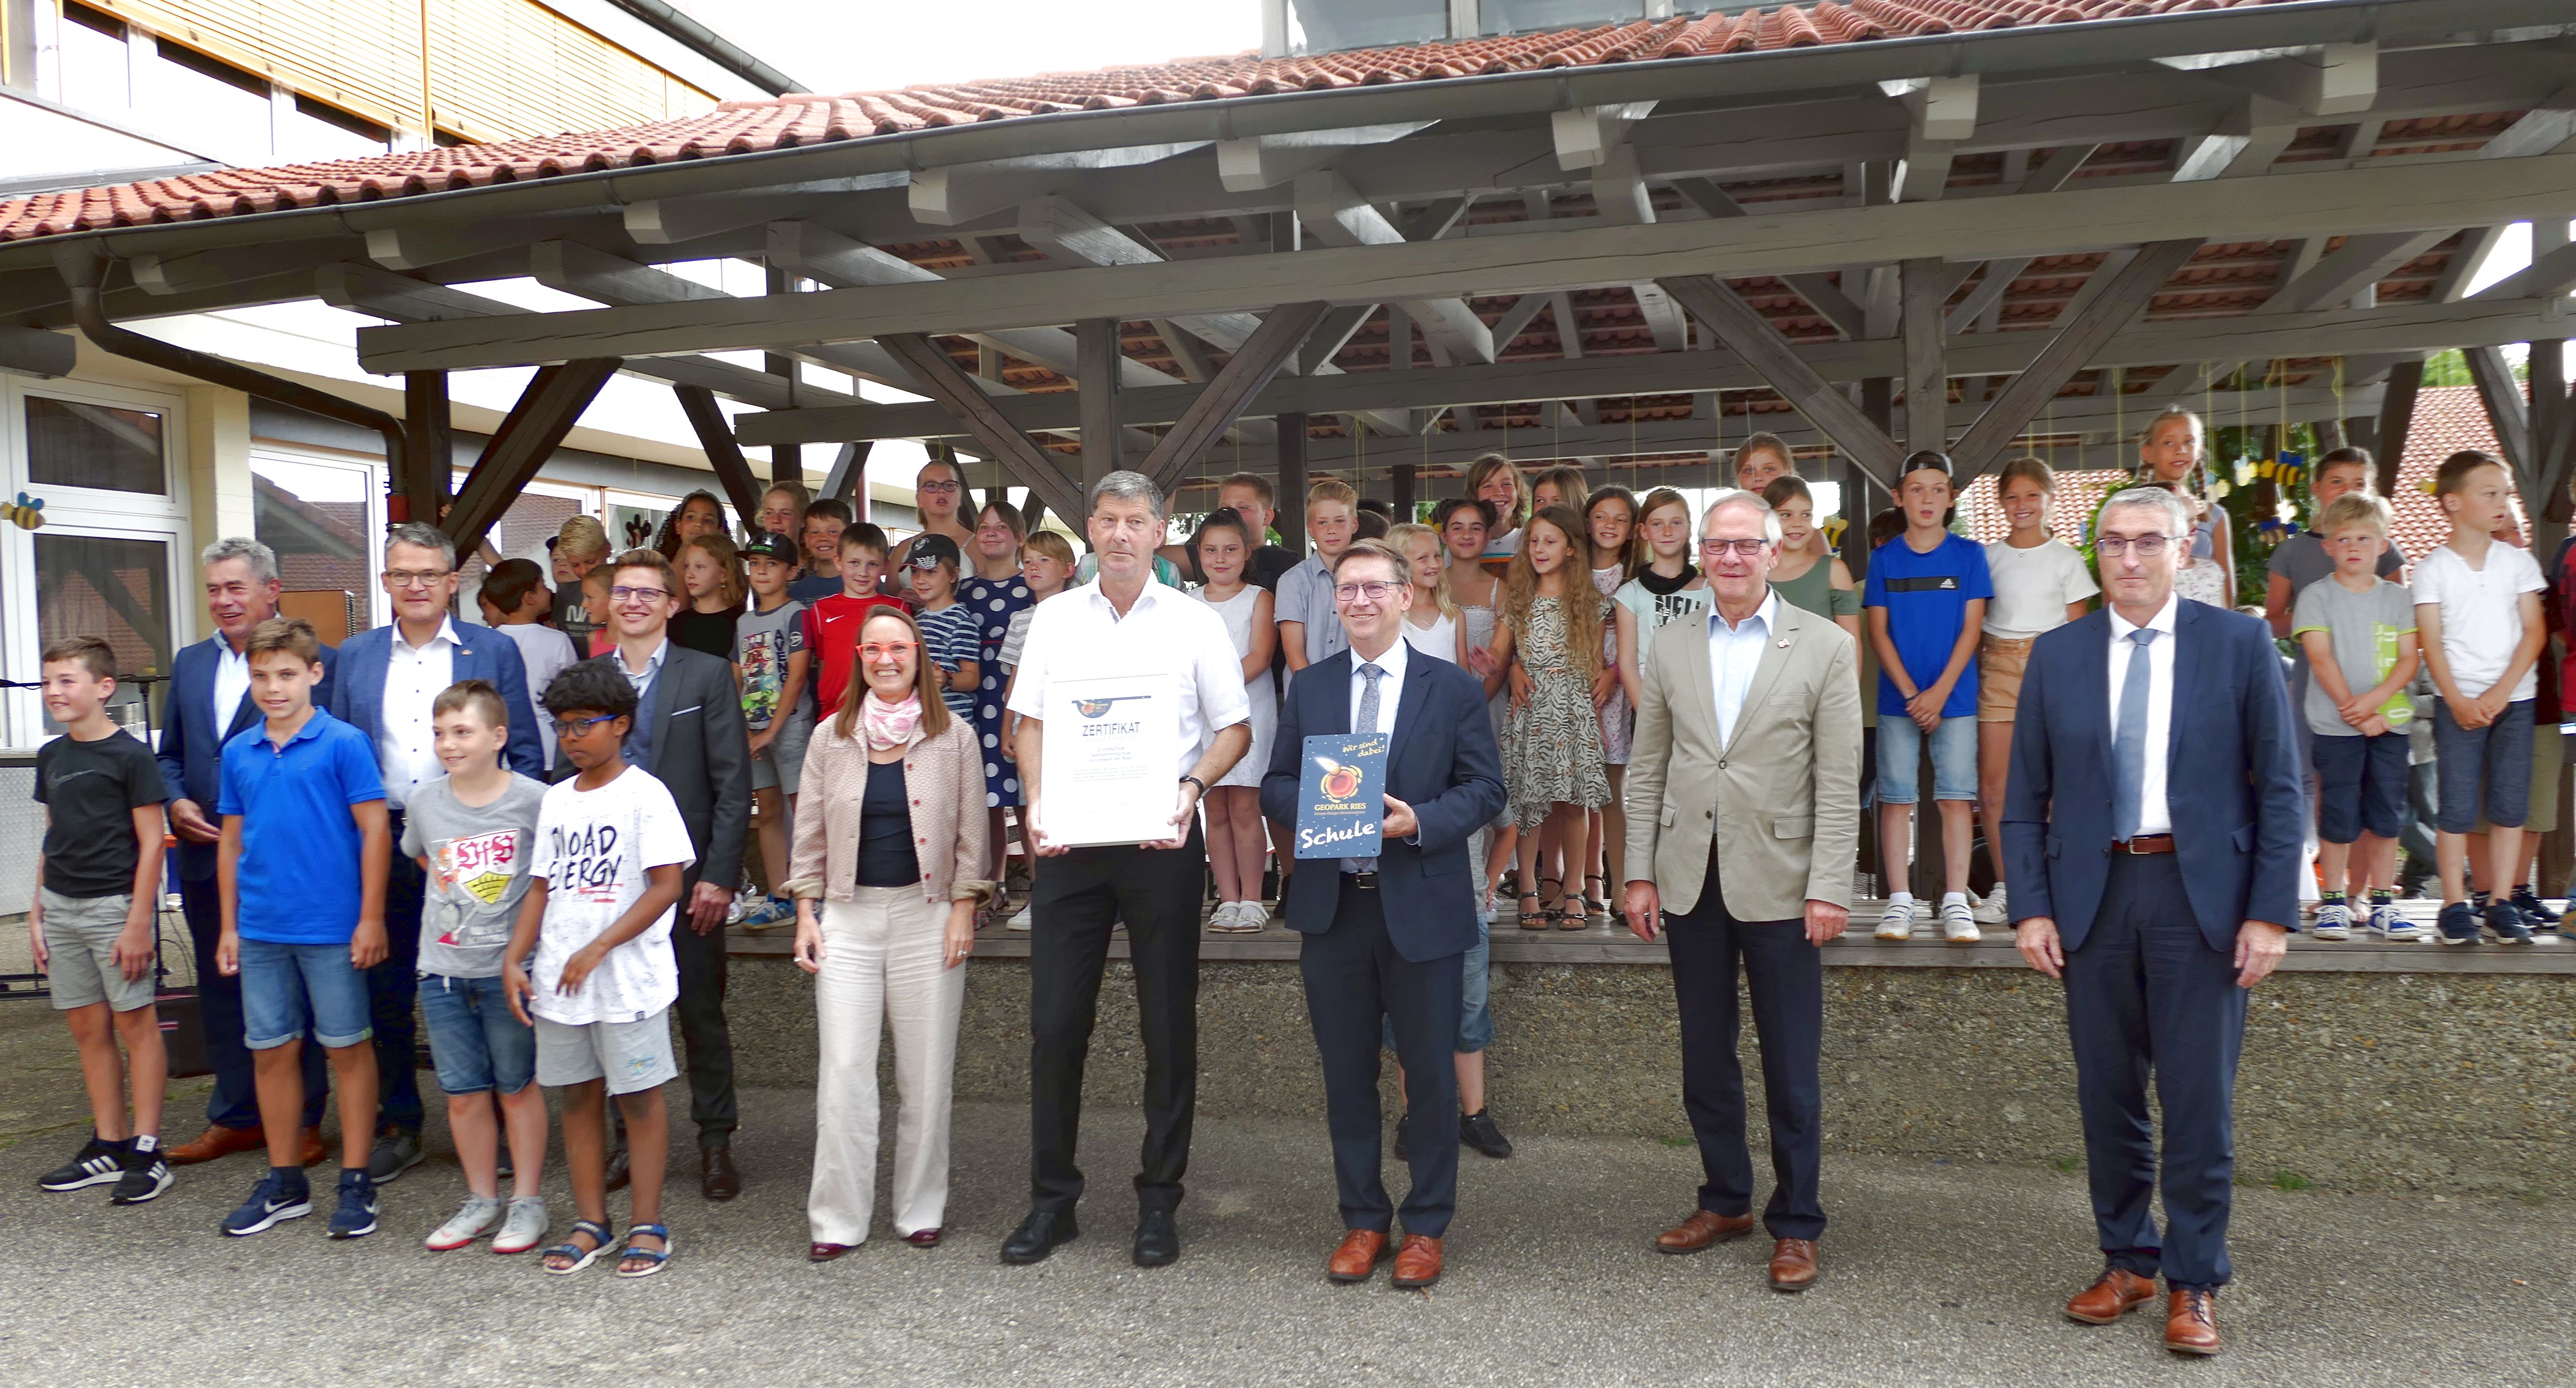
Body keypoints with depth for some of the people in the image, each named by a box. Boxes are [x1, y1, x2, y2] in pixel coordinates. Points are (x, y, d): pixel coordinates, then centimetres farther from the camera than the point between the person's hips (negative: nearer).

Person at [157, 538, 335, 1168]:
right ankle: (235, 1117, 27)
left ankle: (302, 1122, 16)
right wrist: (177, 802, -1)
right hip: (206, 856, 6)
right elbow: (169, 755, 17)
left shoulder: (317, 660, -8)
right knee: (220, 986, 14)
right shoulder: (190, 663, 12)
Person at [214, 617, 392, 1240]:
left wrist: (371, 919, -11)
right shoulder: (238, 753, 8)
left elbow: (375, 832, -8)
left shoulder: (344, 744, -7)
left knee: (347, 1050, 4)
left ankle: (356, 1183, 14)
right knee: (271, 1051, 12)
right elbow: (232, 843, 13)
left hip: (332, 929, -5)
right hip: (261, 932, 5)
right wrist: (229, 927, 11)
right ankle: (284, 1183, 25)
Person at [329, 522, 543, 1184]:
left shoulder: (494, 652, 2)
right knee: (385, 991, 9)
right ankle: (398, 1127, 23)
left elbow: (526, 753, 2)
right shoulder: (356, 655, 10)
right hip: (382, 843, 3)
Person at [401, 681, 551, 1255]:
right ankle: (481, 1201, 24)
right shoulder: (425, 802, 2)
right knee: (463, 1093, 10)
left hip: (510, 968, -4)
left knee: (517, 1087, 8)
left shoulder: (533, 800, -10)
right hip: (443, 971, 4)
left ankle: (527, 1201, 19)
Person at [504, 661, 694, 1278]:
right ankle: (590, 1222, 23)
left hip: (627, 977, -6)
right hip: (556, 980, 6)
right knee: (577, 1097, 12)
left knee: (639, 1096, 2)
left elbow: (668, 885, -14)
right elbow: (542, 887, 15)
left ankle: (648, 1226, 11)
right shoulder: (556, 798, 12)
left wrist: (597, 950, -17)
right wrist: (514, 959, 4)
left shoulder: (644, 794, -8)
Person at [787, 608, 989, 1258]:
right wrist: (806, 913, 4)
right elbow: (811, 834, 10)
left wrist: (963, 910, -4)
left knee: (926, 1074, 4)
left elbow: (971, 834, 3)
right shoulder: (831, 739, 7)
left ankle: (921, 1211, 18)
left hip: (926, 916, -1)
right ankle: (837, 1219, 9)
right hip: (848, 917, 1)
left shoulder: (954, 737, 2)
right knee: (843, 1071, -2)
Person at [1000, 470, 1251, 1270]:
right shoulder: (1054, 618, 8)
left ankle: (1159, 1202, 18)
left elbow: (1235, 729, 4)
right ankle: (1052, 1197, 19)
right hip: (1068, 842, 2)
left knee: (1168, 1025, 5)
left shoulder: (1195, 623, 2)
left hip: (1160, 842, -1)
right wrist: (1037, 802, -6)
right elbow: (1031, 722, 10)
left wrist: (1192, 785, -14)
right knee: (1055, 1023, 4)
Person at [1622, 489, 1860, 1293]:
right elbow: (1647, 770, 8)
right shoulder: (1672, 648, 8)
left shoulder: (1826, 647, -2)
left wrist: (1829, 888, -11)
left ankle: (1796, 1225, 19)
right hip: (1691, 882, 4)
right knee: (1705, 1060, 13)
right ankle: (1726, 1202, 29)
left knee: (1791, 1068, 4)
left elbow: (1839, 781, -5)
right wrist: (1640, 874, 3)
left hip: (1778, 884, -3)